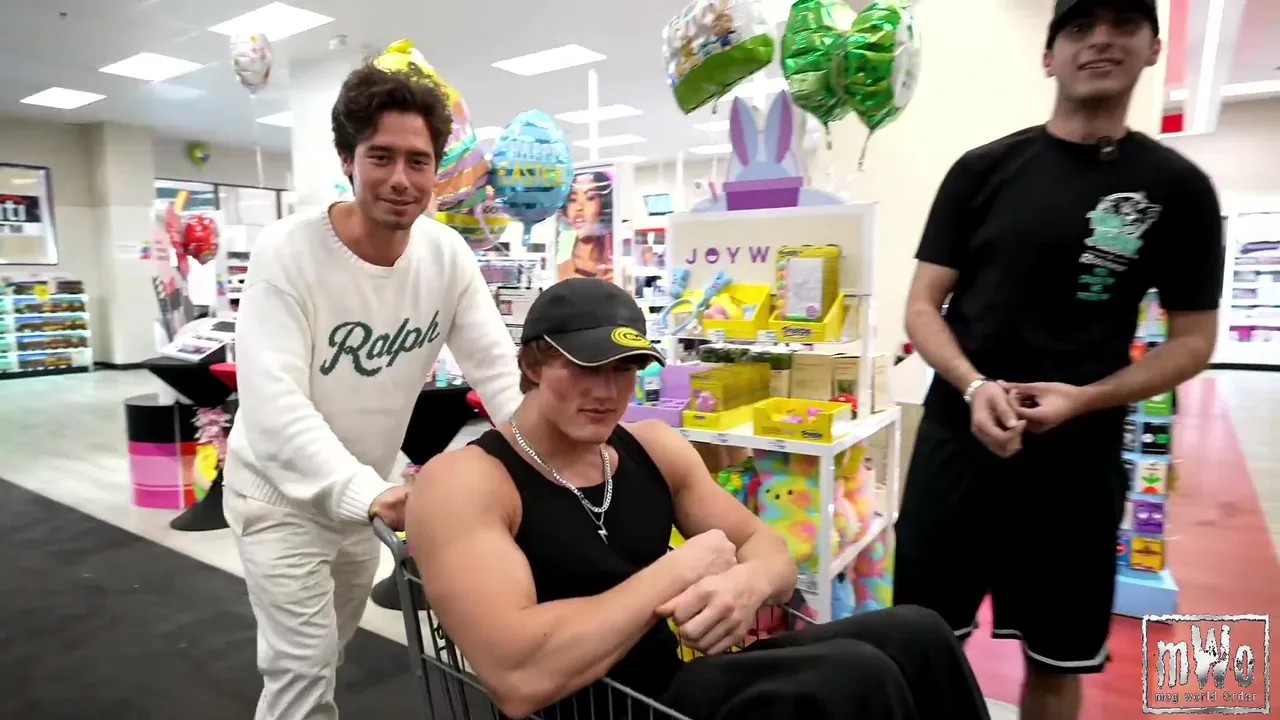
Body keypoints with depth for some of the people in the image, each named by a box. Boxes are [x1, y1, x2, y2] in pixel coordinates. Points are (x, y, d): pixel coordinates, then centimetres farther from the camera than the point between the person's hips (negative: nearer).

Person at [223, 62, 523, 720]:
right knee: (304, 665, -3)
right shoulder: (287, 253, -26)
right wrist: (367, 493, -47)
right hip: (281, 492, -5)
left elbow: (498, 368, -14)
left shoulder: (446, 254, -13)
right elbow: (273, 401, -33)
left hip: (364, 491, 5)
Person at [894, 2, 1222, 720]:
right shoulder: (984, 169, 2)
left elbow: (1193, 340, 3)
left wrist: (1083, 399, -15)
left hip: (1079, 458, 1)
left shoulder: (1178, 188, 2)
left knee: (1057, 659, 16)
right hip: (957, 440, 0)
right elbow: (923, 306, 0)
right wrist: (974, 387, -19)